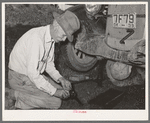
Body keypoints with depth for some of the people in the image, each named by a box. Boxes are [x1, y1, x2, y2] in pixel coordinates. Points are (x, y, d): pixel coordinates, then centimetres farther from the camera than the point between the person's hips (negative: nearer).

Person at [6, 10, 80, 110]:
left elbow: (49, 63, 14)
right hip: (20, 79, -10)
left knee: (62, 92, 7)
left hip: (34, 75, 10)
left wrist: (60, 79, -3)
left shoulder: (51, 37, 1)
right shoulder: (37, 38, -29)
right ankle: (17, 95, -7)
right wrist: (54, 91, -23)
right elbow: (33, 73, -30)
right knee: (56, 102, -15)